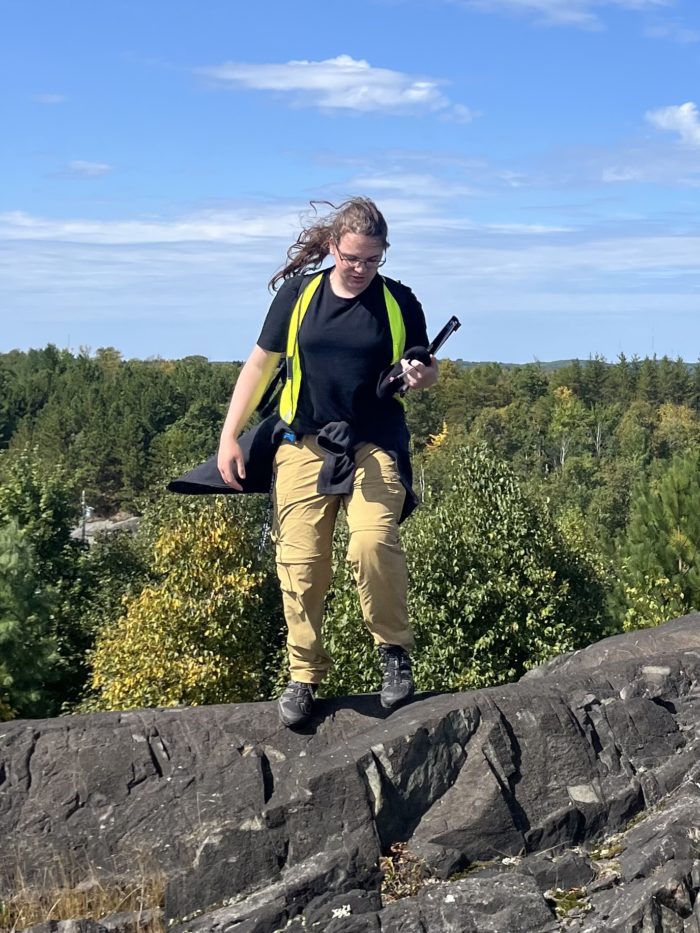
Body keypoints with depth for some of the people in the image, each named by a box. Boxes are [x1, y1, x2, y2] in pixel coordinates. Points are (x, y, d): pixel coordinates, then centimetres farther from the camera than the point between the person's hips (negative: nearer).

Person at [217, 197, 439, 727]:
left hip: (374, 447, -1)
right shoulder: (298, 294, 4)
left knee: (373, 544, -22)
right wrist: (230, 435, 6)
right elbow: (261, 363, 10)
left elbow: (428, 370, 15)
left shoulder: (399, 303, 4)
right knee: (300, 563, -3)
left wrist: (421, 376, -11)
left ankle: (395, 650, -1)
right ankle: (304, 675, 11)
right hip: (305, 445, 1)